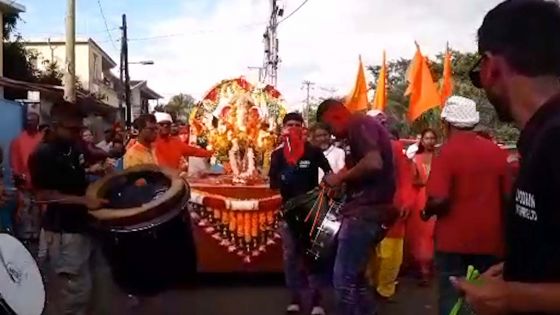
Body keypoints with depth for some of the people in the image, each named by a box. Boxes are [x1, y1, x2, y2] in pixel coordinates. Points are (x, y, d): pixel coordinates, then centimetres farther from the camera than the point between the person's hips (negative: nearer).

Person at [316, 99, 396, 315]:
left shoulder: (359, 124, -11)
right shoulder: (365, 127, 21)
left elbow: (373, 163, -26)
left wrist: (341, 177, -13)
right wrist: (344, 182, 14)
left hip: (366, 211, -11)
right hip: (370, 210, 11)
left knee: (343, 280, -6)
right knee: (354, 277, 17)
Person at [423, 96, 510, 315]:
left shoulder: (448, 151, -14)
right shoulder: (497, 152, 2)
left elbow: (439, 200, -22)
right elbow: (508, 196, 8)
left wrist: (426, 212, -2)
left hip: (454, 239, -5)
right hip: (489, 238, 5)